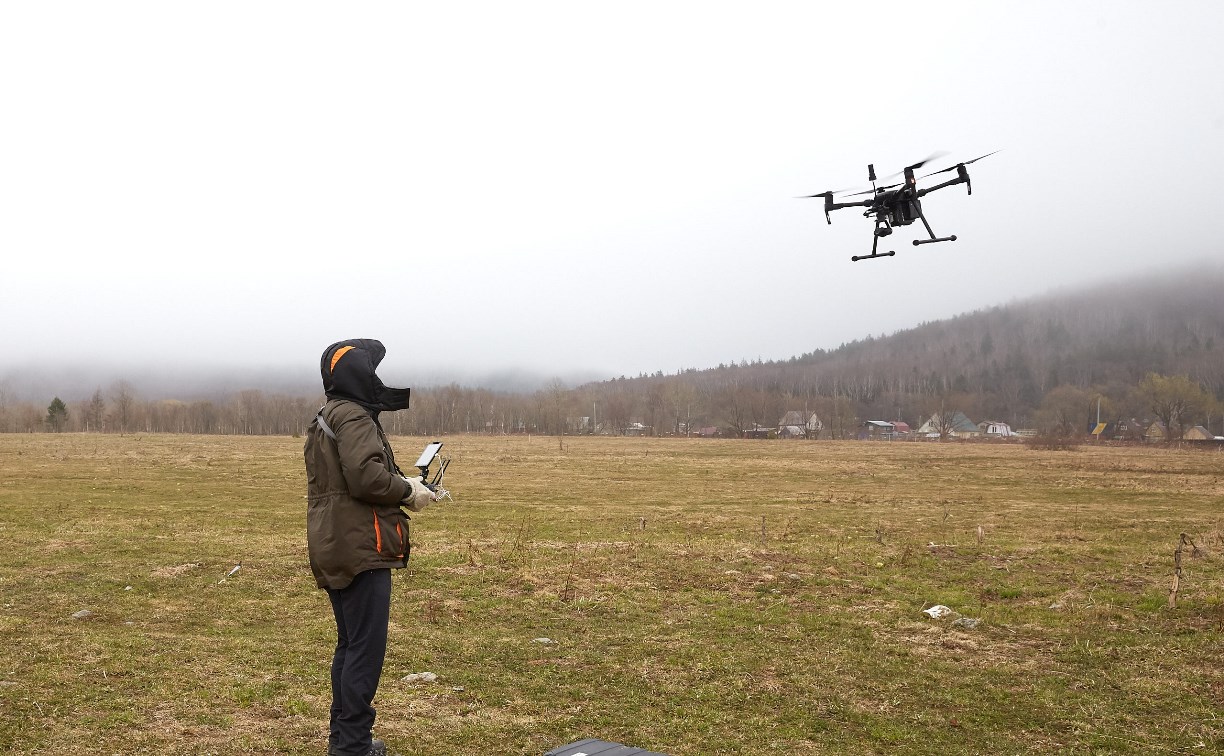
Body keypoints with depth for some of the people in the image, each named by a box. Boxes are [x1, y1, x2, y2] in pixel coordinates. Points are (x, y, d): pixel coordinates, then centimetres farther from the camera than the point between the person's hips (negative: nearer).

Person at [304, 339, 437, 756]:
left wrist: (400, 488, 7)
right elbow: (365, 476, -25)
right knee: (366, 648, -5)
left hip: (336, 549, 10)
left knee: (350, 644, 17)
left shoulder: (326, 419, 19)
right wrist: (408, 491, -10)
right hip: (360, 549, -10)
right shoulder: (354, 417, -13)